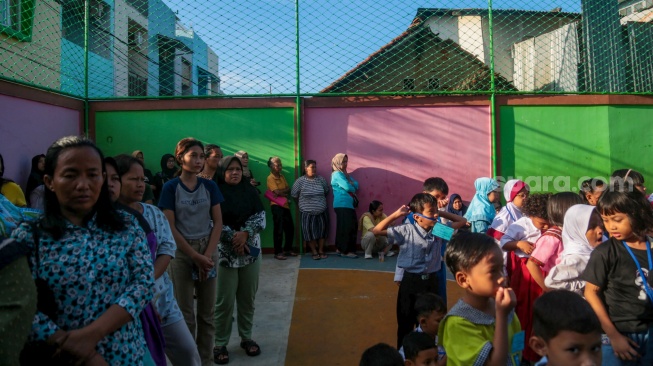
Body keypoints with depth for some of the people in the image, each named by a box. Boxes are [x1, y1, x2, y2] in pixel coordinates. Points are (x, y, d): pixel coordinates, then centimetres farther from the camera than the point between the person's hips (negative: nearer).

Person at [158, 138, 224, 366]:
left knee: (207, 312, 9)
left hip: (208, 250, 3)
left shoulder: (209, 186, 2)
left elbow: (218, 222, 2)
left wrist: (207, 255, -9)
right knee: (185, 314, 7)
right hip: (181, 253, -3)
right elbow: (170, 227, -9)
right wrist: (196, 256, -12)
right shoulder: (171, 187, -6)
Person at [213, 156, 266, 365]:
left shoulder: (249, 190, 6)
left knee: (248, 297, 12)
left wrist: (245, 234, -16)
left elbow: (260, 217, -1)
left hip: (251, 250, 4)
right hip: (224, 252, -4)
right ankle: (220, 344, 15)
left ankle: (246, 338, 27)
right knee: (225, 300, 0)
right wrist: (233, 237, -18)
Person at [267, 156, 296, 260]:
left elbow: (288, 189, 7)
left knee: (290, 229, 12)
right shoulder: (270, 178, -9)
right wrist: (285, 192, -1)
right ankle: (277, 253, 4)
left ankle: (287, 250, 25)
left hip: (285, 205, 8)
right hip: (277, 206, -8)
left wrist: (281, 191, -12)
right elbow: (277, 192, -19)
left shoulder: (282, 176, 14)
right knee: (279, 230, -4)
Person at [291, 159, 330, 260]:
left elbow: (327, 191, 14)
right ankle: (314, 252, 12)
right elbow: (294, 195, -2)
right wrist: (303, 203, 5)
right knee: (310, 232, -1)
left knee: (322, 231, 7)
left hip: (321, 212, 3)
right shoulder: (300, 181, -8)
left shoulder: (321, 179, 1)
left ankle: (321, 250, 21)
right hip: (307, 213, -3)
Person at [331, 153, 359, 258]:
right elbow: (347, 187, -18)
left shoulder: (345, 174, 21)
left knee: (351, 226, 9)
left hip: (348, 204, 9)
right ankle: (345, 251, -8)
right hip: (342, 204, -9)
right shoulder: (337, 174, -8)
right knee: (347, 227, -11)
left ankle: (341, 249, 16)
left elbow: (356, 185, 14)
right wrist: (353, 188, 3)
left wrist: (351, 187, -7)